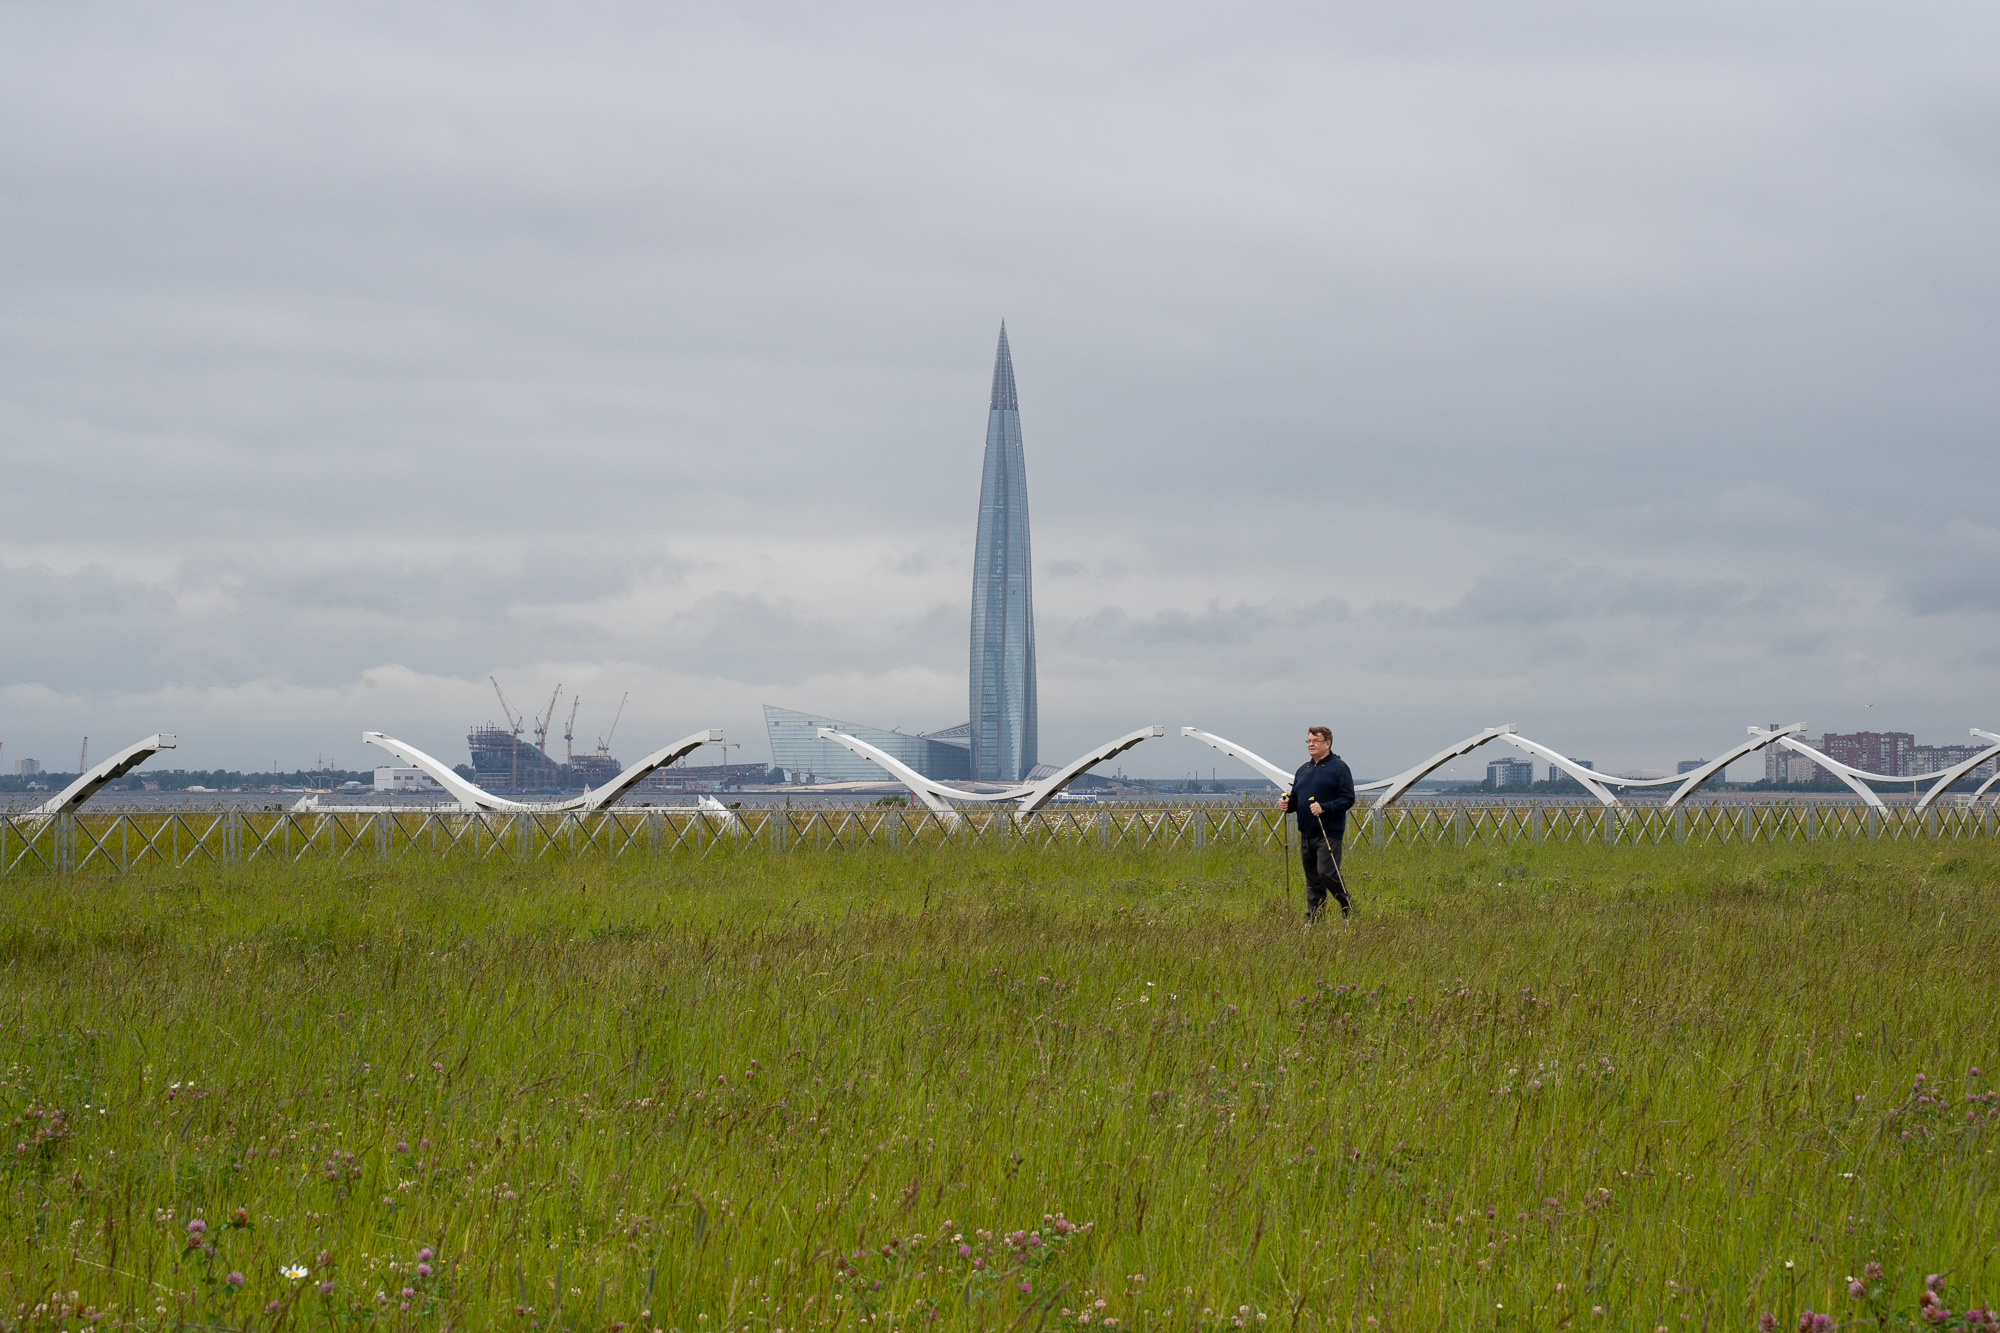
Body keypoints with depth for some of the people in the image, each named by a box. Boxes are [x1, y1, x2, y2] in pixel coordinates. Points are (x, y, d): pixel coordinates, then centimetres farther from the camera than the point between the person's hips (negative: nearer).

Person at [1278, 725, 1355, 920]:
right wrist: (1287, 803, 2)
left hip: (1329, 833, -7)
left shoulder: (1338, 767, -5)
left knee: (1326, 873, -15)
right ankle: (1312, 920, 12)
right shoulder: (1303, 769, 18)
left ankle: (1348, 909, 3)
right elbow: (1295, 798, 25)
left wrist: (1324, 808, -22)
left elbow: (1348, 799, -11)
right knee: (1312, 879, 8)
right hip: (1306, 834, 7)